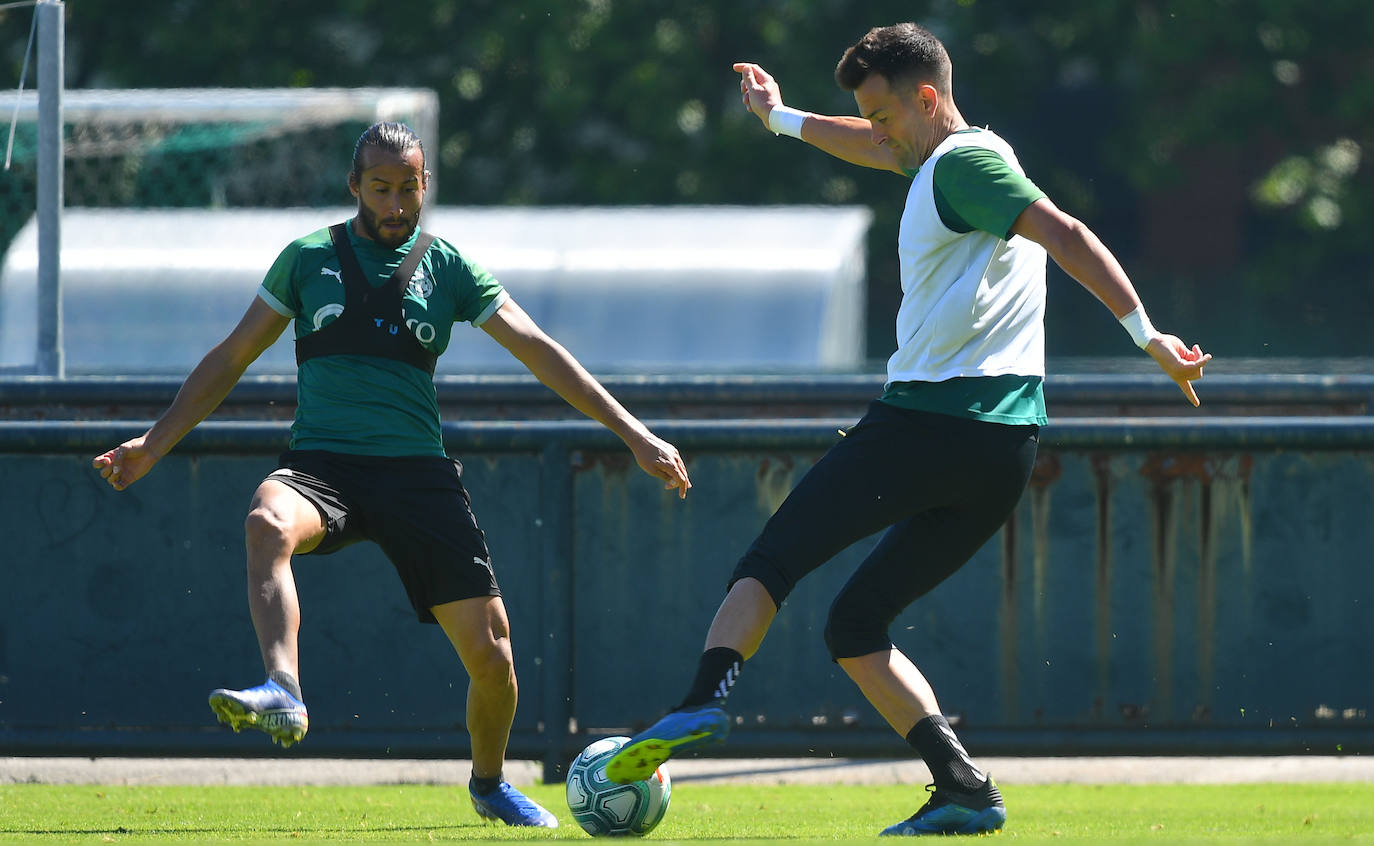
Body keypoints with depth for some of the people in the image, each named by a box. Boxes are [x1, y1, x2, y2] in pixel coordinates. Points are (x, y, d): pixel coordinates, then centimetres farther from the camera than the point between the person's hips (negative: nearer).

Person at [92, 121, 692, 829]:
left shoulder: (446, 268, 12)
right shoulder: (309, 259, 11)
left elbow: (539, 352, 10)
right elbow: (233, 358, 17)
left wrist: (632, 433, 4)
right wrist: (154, 444, 12)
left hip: (416, 470, 1)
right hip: (321, 464, -1)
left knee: (488, 646, -8)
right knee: (267, 523, -38)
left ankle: (489, 783, 20)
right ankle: (283, 695, -51)